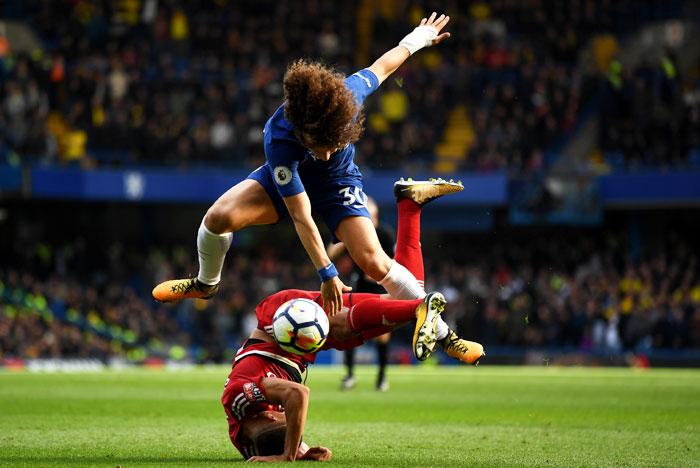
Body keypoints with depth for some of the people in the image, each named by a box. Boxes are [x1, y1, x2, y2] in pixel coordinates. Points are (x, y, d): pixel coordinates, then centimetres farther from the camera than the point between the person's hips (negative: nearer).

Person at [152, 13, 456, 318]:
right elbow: (301, 218, -34)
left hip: (338, 183, 1)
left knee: (374, 264, -19)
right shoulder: (279, 141, -40)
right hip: (285, 180, -1)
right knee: (218, 217, -25)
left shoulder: (349, 93, -36)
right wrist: (327, 275, -30)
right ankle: (206, 285, 6)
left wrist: (416, 40, 10)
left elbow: (380, 68, -10)